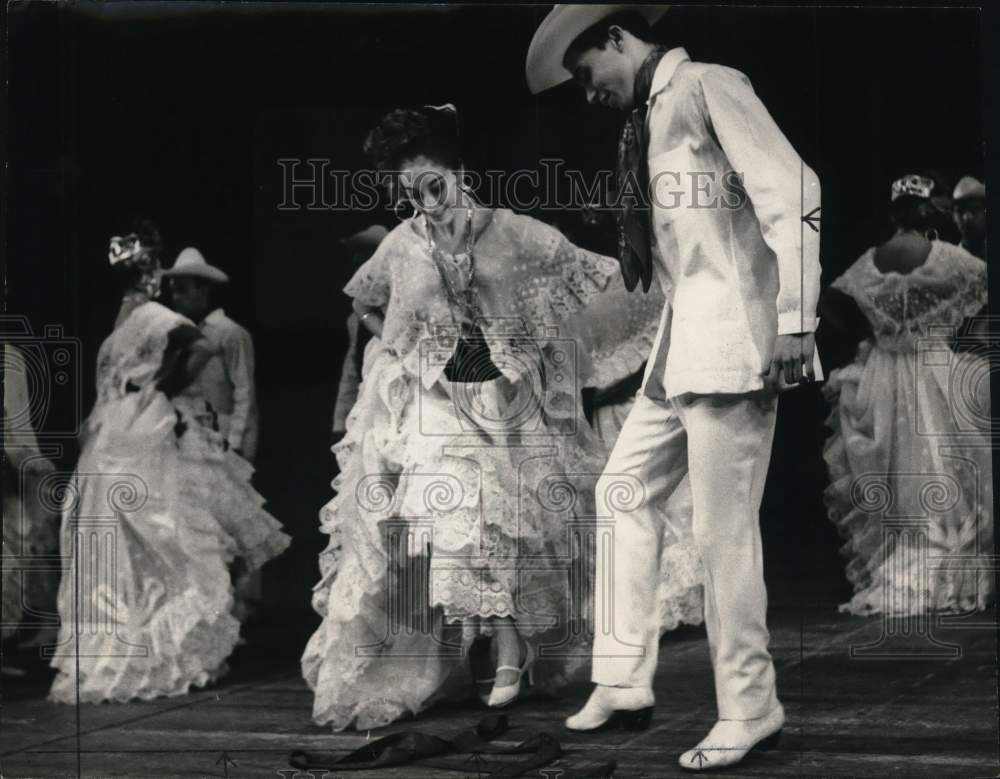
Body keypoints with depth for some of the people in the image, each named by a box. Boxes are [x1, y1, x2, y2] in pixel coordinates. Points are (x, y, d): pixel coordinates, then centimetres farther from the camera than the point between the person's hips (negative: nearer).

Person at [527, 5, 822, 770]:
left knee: (723, 528, -7)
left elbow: (792, 196, -14)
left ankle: (750, 709, 4)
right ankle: (626, 684, 18)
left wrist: (793, 321, -18)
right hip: (680, 345, 10)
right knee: (625, 491, 12)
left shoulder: (709, 86, -7)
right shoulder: (650, 118, 18)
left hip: (733, 339, -10)